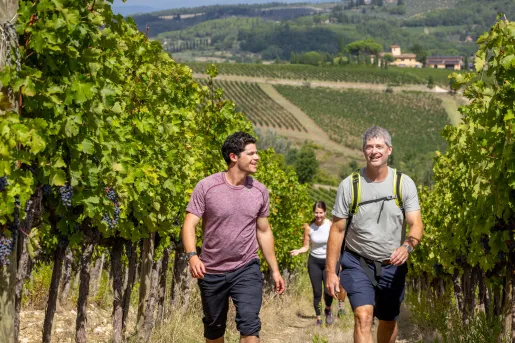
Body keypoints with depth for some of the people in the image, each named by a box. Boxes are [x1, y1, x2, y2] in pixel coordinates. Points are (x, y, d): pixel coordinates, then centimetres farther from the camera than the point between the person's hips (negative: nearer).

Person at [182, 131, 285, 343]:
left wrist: (275, 270, 10)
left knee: (249, 324, -16)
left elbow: (264, 231, 10)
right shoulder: (206, 187, -10)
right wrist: (192, 256, -29)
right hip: (212, 272, -1)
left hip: (246, 269, 1)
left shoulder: (259, 191, 1)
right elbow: (189, 225, -11)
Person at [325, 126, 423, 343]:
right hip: (357, 262, -2)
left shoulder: (404, 184, -6)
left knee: (389, 321, 15)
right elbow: (337, 230, -3)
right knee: (363, 316, -20)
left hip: (392, 265, 2)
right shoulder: (349, 185, -8)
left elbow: (416, 225, -12)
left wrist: (407, 246, -35)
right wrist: (330, 271, -7)